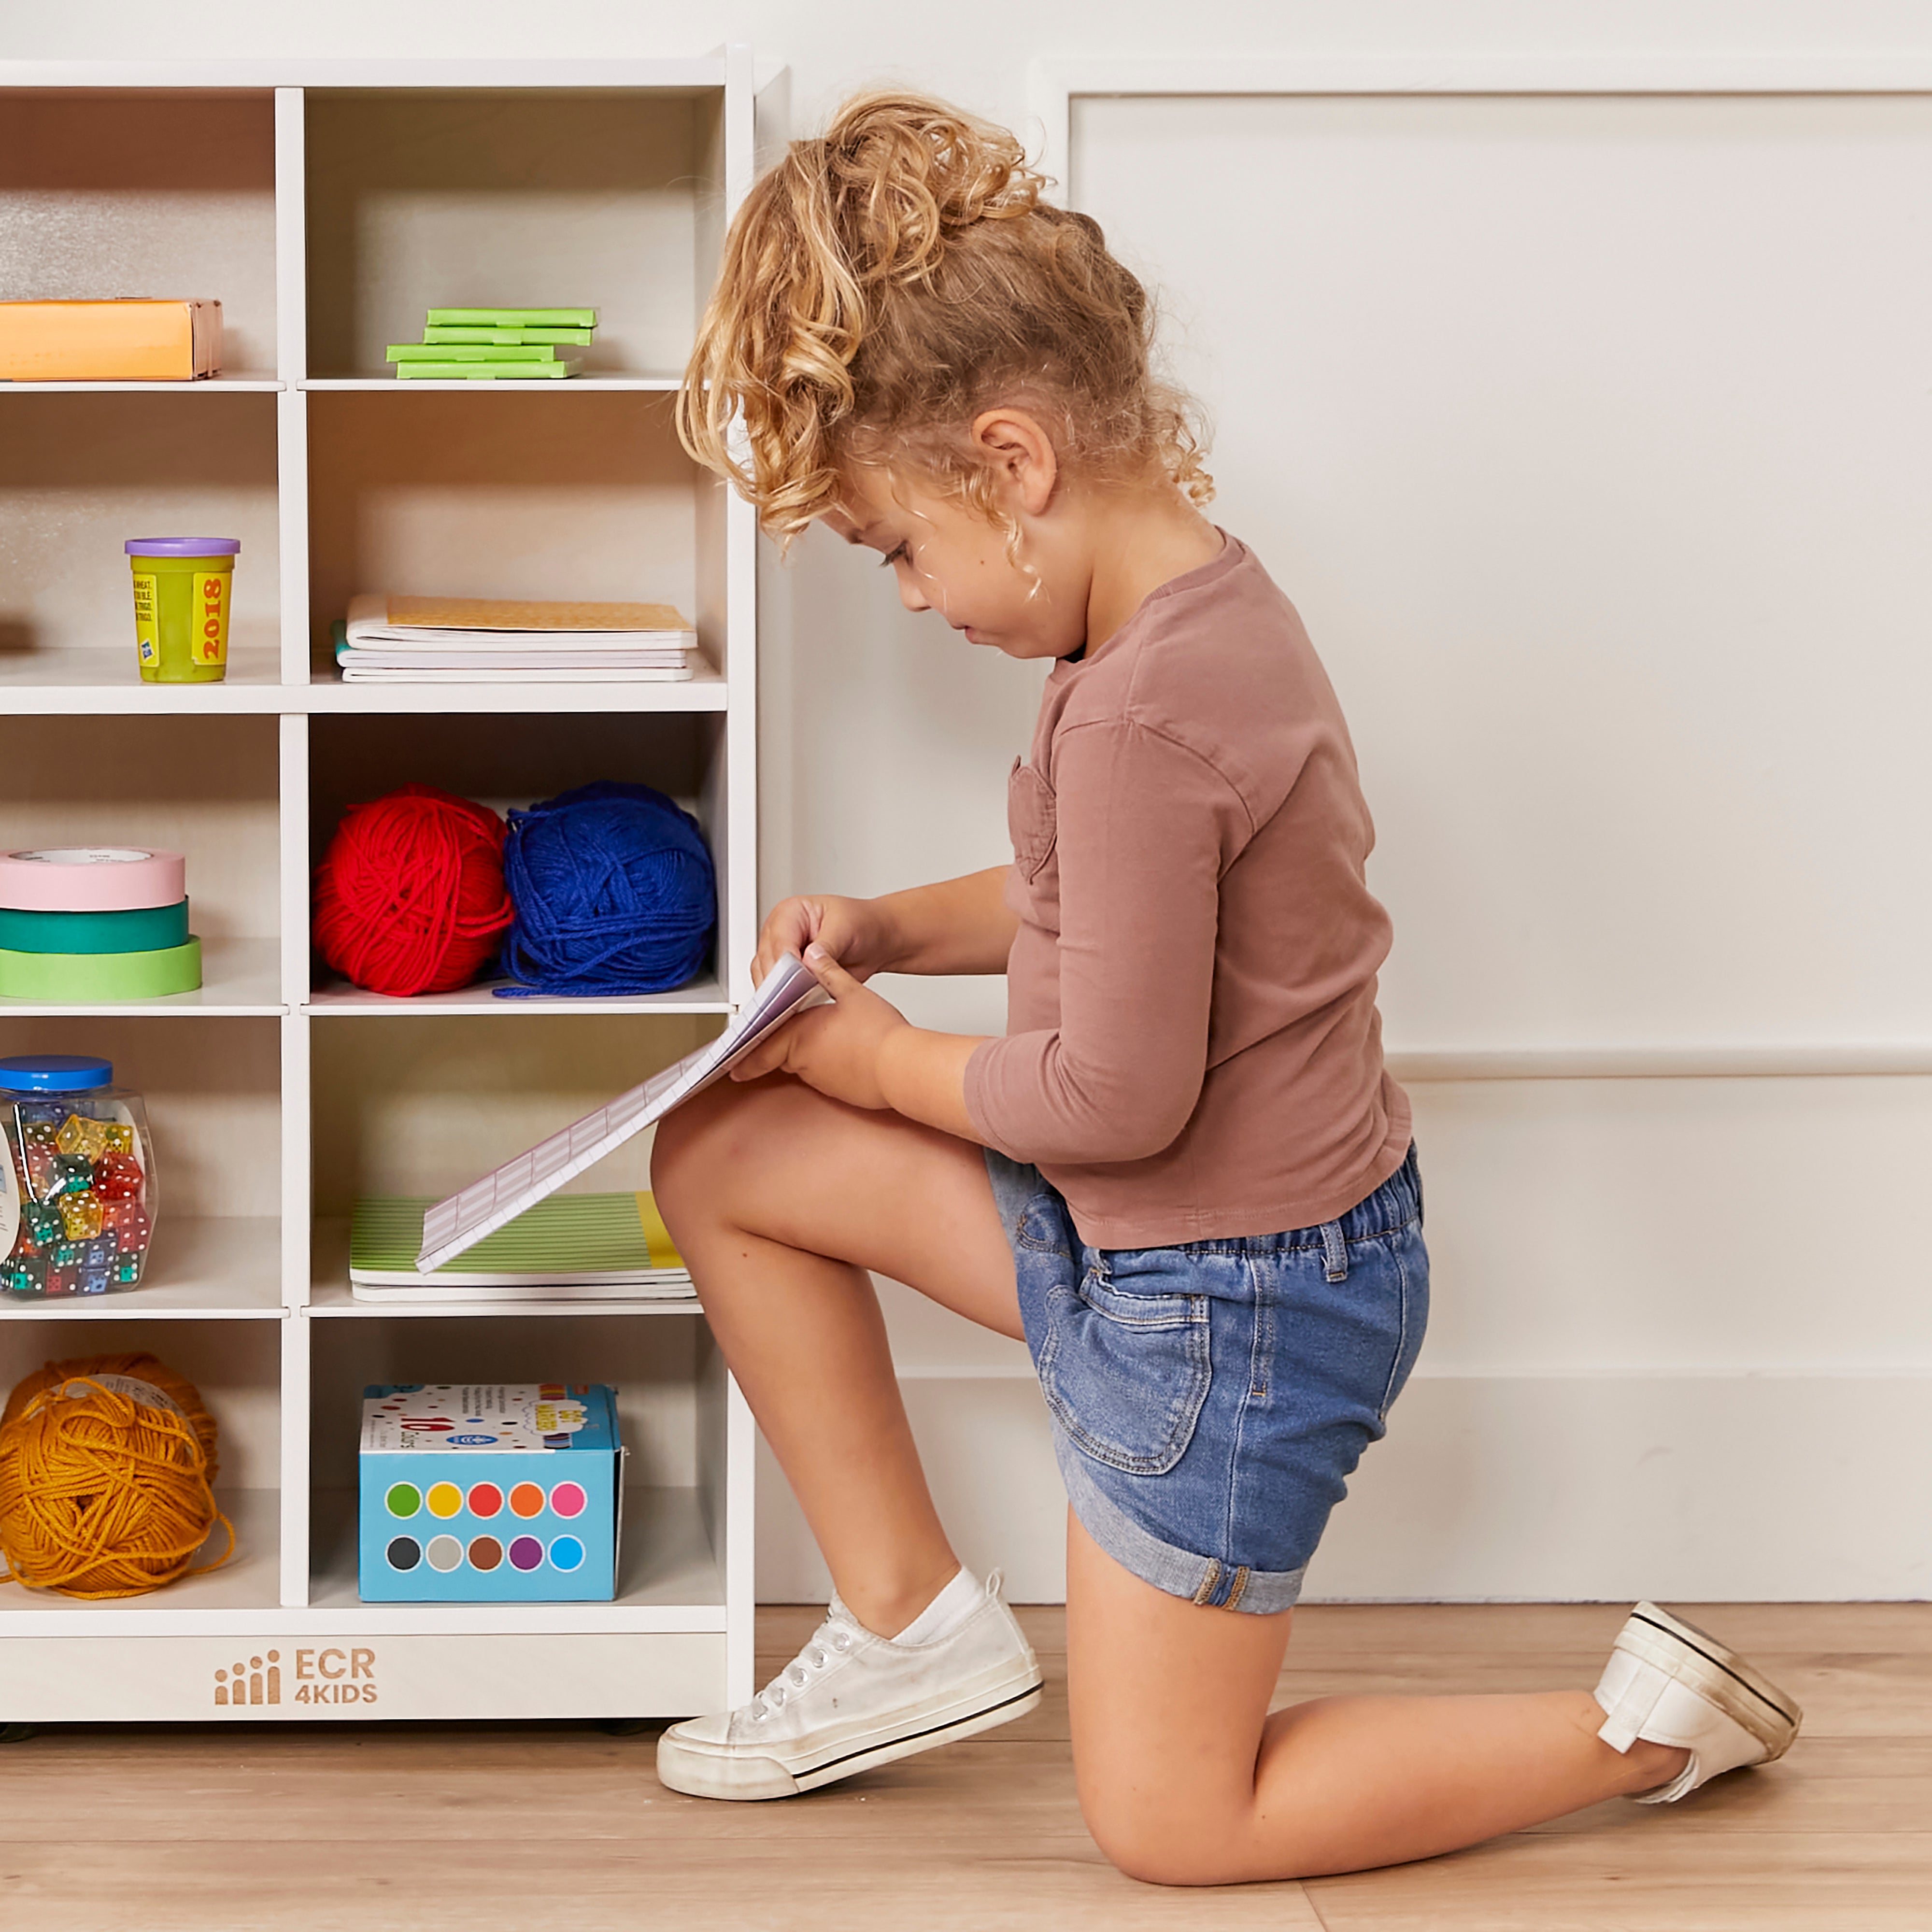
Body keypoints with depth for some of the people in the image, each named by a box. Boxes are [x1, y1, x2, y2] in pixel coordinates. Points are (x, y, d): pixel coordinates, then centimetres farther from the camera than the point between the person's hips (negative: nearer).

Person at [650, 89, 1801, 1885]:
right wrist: (900, 926, 7)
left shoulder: (1138, 713, -30)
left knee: (1164, 1823, 6)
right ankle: (912, 1620, 18)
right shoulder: (1209, 596, 1)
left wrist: (888, 1062, -9)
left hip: (1229, 1300, -10)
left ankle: (1645, 1722, 12)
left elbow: (1116, 1095, -26)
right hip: (1133, 1237, 10)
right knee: (719, 1156, 10)